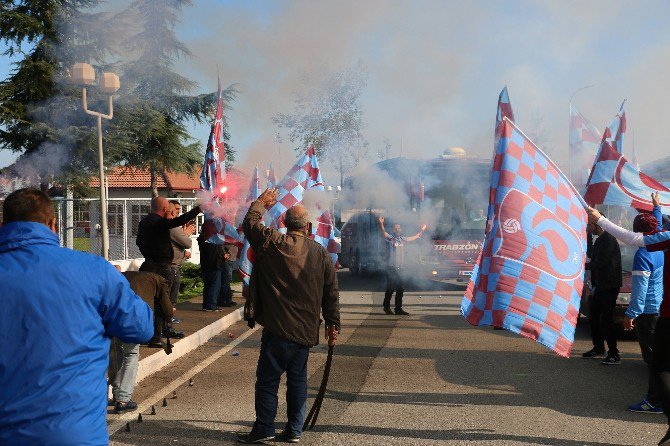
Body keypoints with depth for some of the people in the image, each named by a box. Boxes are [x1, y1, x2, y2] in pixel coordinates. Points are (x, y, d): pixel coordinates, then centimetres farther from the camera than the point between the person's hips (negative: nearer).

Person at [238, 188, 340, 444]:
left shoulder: (272, 243, -7)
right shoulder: (321, 253, 3)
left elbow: (250, 223, 8)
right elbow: (331, 292, 6)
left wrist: (261, 202, 24)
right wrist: (333, 324, 14)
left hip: (279, 327, -4)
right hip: (307, 329, 4)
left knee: (268, 379, 4)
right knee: (298, 379, 13)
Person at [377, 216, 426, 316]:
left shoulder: (402, 239, 15)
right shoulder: (390, 238, -4)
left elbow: (413, 238, 32)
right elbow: (384, 233, -25)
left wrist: (422, 231, 39)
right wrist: (381, 224, -44)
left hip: (400, 268, 6)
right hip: (391, 268, -6)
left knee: (400, 289, 7)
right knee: (390, 289, -4)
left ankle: (398, 309, 15)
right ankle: (386, 307, 10)